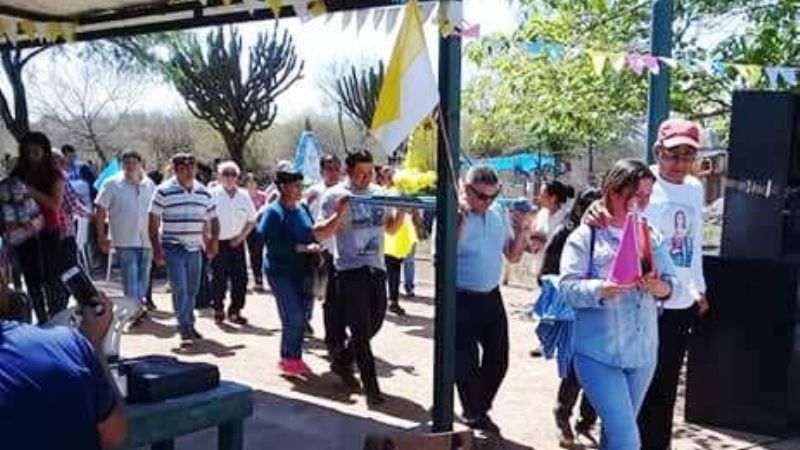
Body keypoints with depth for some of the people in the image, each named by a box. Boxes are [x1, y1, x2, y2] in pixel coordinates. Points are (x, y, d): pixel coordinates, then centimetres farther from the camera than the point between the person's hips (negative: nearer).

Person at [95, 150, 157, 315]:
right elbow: (100, 211, -4)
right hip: (125, 241, -4)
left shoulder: (149, 185, 7)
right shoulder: (112, 184, -4)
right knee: (130, 278, -6)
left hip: (146, 240, 4)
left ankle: (141, 300, 29)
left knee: (144, 278, 13)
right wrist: (102, 236, -8)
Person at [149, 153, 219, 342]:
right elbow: (153, 222, -6)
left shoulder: (204, 193, 8)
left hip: (194, 248, 4)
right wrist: (156, 248, -11)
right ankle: (184, 326, -4)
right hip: (173, 248, -4)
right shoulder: (164, 191, -6)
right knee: (179, 288, -11)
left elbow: (213, 219, 16)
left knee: (192, 290, 10)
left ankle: (190, 325, 22)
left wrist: (214, 240, 1)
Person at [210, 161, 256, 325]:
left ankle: (235, 311, 15)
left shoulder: (244, 196, 4)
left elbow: (251, 220, 10)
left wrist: (241, 236, -2)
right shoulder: (213, 195, -5)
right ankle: (218, 309, 17)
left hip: (236, 243, 3)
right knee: (219, 279, 1)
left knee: (240, 278, 2)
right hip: (218, 243, -3)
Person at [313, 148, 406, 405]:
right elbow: (319, 235, -10)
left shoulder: (379, 193, 9)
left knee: (375, 324, 16)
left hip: (376, 268, 6)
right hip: (350, 270, -6)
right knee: (361, 331, -3)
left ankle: (342, 362, 38)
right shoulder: (335, 196, -7)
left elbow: (391, 228, 19)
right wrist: (339, 214, -25)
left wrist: (401, 209, 0)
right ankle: (371, 387, 2)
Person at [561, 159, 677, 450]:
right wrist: (601, 289, -32)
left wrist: (659, 287, -16)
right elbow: (568, 287, -14)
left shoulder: (651, 237, 9)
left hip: (643, 352, 6)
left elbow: (671, 282, 7)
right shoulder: (585, 236, -7)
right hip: (598, 354, -5)